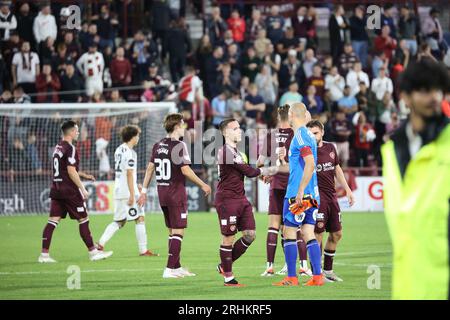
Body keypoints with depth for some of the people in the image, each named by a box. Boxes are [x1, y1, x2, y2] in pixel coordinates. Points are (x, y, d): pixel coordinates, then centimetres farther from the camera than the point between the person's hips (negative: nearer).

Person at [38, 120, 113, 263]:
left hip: (56, 189, 8)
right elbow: (71, 172, -18)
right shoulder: (70, 149, -13)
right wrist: (83, 189, -13)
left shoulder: (57, 148, 14)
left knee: (53, 221, 2)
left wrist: (84, 175, 29)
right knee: (83, 220, 2)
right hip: (69, 191, -8)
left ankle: (44, 254, -5)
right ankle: (93, 252, 7)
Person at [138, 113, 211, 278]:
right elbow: (185, 170, -19)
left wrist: (144, 191, 16)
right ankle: (170, 269, -7)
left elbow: (150, 168, 10)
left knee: (172, 232, 15)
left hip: (162, 193, 8)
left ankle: (177, 267, 20)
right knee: (178, 232, -3)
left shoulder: (158, 145, 8)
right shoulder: (179, 145, -14)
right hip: (176, 194, -8)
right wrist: (203, 185, -9)